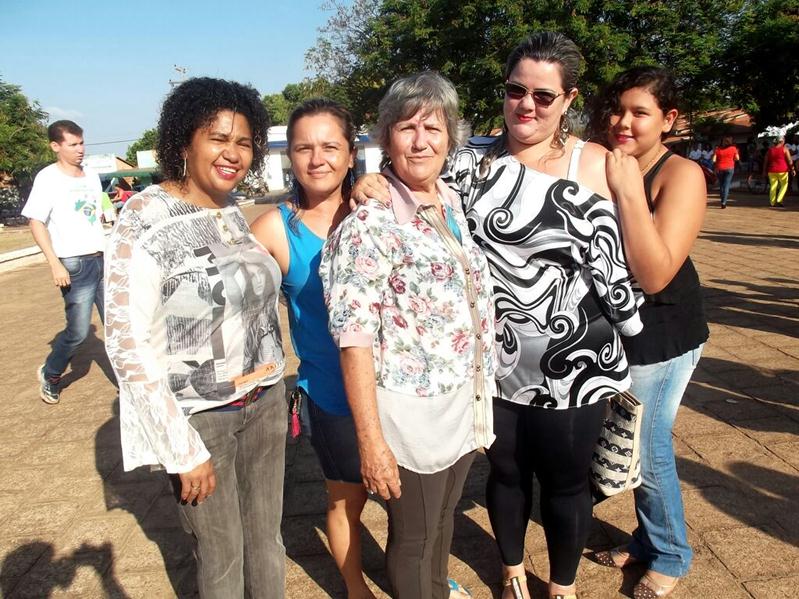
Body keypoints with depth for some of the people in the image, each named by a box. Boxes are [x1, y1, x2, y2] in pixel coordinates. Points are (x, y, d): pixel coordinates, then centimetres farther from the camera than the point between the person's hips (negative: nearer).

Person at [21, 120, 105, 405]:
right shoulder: (48, 178, -7)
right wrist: (55, 263, -16)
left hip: (102, 260, 6)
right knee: (78, 331, 0)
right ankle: (50, 375, 26)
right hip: (75, 264, -6)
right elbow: (36, 223, -9)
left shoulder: (92, 177, 10)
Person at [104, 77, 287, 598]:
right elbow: (129, 345, -17)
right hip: (199, 416, -5)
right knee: (222, 555, 12)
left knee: (267, 539, 18)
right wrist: (184, 451, -15)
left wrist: (280, 389, 12)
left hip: (265, 402, 6)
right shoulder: (145, 221, -16)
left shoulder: (236, 213, 4)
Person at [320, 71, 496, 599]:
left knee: (445, 513, 28)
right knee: (414, 536, 15)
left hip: (466, 402, 7)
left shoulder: (455, 203, 4)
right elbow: (354, 338, -20)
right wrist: (370, 440, -19)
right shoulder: (370, 222, -19)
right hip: (411, 413, -7)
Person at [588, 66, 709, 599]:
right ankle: (648, 538, 41)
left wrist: (629, 192, -28)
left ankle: (671, 556, 33)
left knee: (648, 451, 6)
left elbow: (655, 274, -25)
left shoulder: (681, 175, -15)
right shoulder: (599, 168, 2)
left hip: (660, 337, -6)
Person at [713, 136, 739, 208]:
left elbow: (714, 160, -6)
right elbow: (737, 158, 0)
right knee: (726, 185, -2)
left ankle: (723, 201, 20)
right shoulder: (733, 148, -3)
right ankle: (724, 202, -13)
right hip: (729, 168, -1)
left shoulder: (718, 149, -2)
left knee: (721, 185, 14)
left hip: (719, 169, 1)